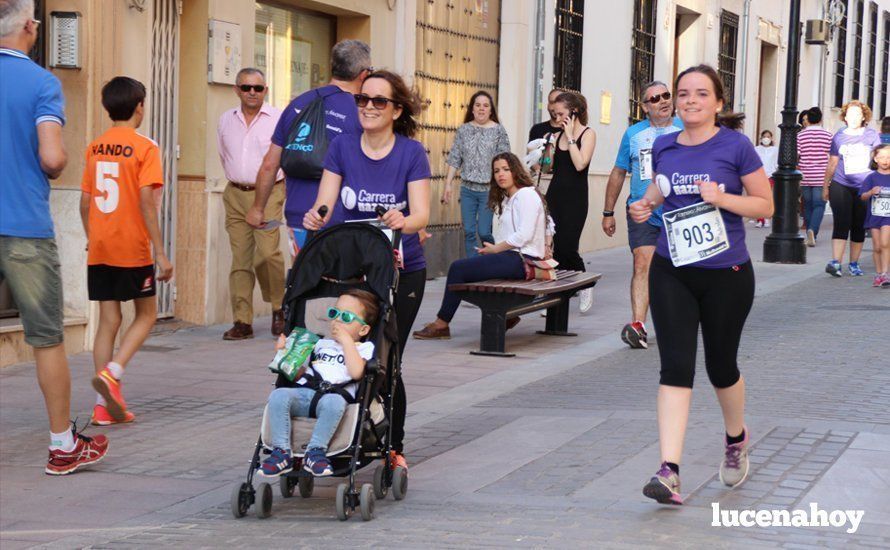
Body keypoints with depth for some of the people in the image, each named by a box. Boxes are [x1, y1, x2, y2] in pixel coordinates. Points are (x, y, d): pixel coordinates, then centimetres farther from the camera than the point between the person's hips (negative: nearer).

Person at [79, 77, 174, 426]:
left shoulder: (95, 148, 8)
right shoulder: (144, 148, -9)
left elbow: (85, 201, 10)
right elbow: (146, 202, -15)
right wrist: (160, 253, -13)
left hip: (99, 251, 5)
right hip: (132, 250, -5)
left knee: (109, 319, 8)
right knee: (146, 314, 11)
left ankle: (104, 405, 5)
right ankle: (112, 373, -11)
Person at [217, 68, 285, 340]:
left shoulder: (278, 119, -3)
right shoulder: (226, 120, 12)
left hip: (268, 193, -4)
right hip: (235, 195, 4)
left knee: (267, 252, -18)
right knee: (240, 258, 2)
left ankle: (278, 308, 3)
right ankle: (242, 321, 4)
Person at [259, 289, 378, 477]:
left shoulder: (364, 348, 15)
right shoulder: (322, 344, 33)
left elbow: (357, 372, -7)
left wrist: (346, 340, 0)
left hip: (335, 394, -4)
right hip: (304, 391, 4)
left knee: (333, 402, -41)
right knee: (278, 396, -28)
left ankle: (315, 451, -32)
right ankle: (282, 452, -27)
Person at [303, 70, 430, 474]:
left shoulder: (411, 153, -8)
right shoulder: (343, 147, -2)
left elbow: (421, 214, -17)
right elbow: (324, 204, -8)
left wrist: (404, 222, -39)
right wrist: (315, 218, -31)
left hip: (403, 271, -2)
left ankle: (394, 447, 14)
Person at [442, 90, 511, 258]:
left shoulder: (498, 130, -1)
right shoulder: (464, 130, 6)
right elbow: (455, 159, 8)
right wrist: (448, 184, 4)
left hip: (489, 189, -3)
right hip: (467, 188, 3)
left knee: (484, 232, -7)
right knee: (469, 231, 5)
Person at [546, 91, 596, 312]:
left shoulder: (587, 134, -4)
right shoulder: (559, 135, 13)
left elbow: (580, 164, -18)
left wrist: (570, 137, -12)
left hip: (575, 197, -6)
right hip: (555, 194, 6)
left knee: (567, 247, -10)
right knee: (554, 247, 2)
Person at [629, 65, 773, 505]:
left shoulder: (735, 146, -6)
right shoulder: (663, 147, 5)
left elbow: (765, 206, -3)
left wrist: (722, 198, -19)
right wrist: (644, 205, 2)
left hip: (726, 274, -2)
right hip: (671, 272, 2)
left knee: (720, 366, 13)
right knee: (675, 367, -9)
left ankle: (736, 439, 43)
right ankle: (669, 471, -15)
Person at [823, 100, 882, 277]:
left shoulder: (872, 135, 3)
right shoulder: (839, 136, 5)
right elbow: (832, 163, 12)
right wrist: (825, 186, 14)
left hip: (864, 188, 1)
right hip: (841, 186, -1)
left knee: (859, 227, 7)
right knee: (841, 224, -10)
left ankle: (854, 263, 18)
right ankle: (835, 263, -17)